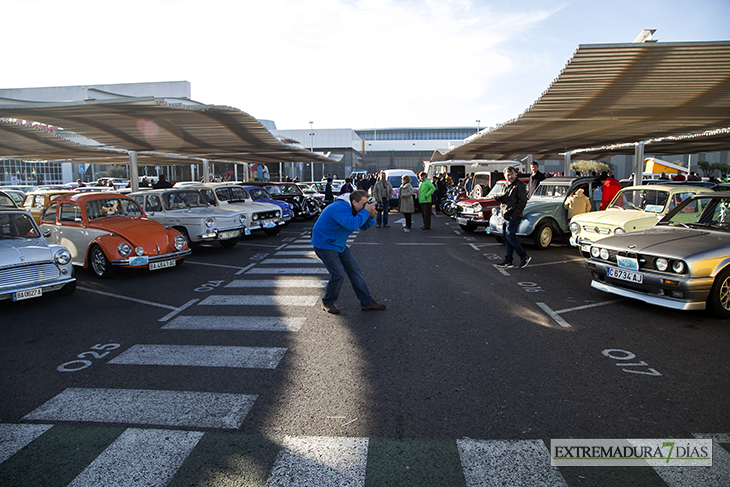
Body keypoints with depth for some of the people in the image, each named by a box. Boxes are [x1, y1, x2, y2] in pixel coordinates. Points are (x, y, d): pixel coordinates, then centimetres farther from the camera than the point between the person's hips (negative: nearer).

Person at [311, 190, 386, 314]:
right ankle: (327, 303, 9)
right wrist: (366, 211, -30)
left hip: (339, 244, 10)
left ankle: (366, 302, 13)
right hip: (325, 244, -10)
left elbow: (363, 226, 10)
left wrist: (370, 216, -10)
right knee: (338, 274, -15)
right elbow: (352, 224, -41)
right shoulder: (340, 207, -27)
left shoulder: (351, 208, 6)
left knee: (354, 269, 6)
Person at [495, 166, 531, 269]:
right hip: (505, 216, 9)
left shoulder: (520, 185, -9)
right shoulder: (508, 186, 17)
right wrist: (499, 198, 2)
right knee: (506, 238, 9)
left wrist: (514, 215, -19)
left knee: (510, 237, -11)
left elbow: (522, 201, -15)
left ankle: (524, 257, -1)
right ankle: (508, 261, 13)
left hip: (513, 217, -9)